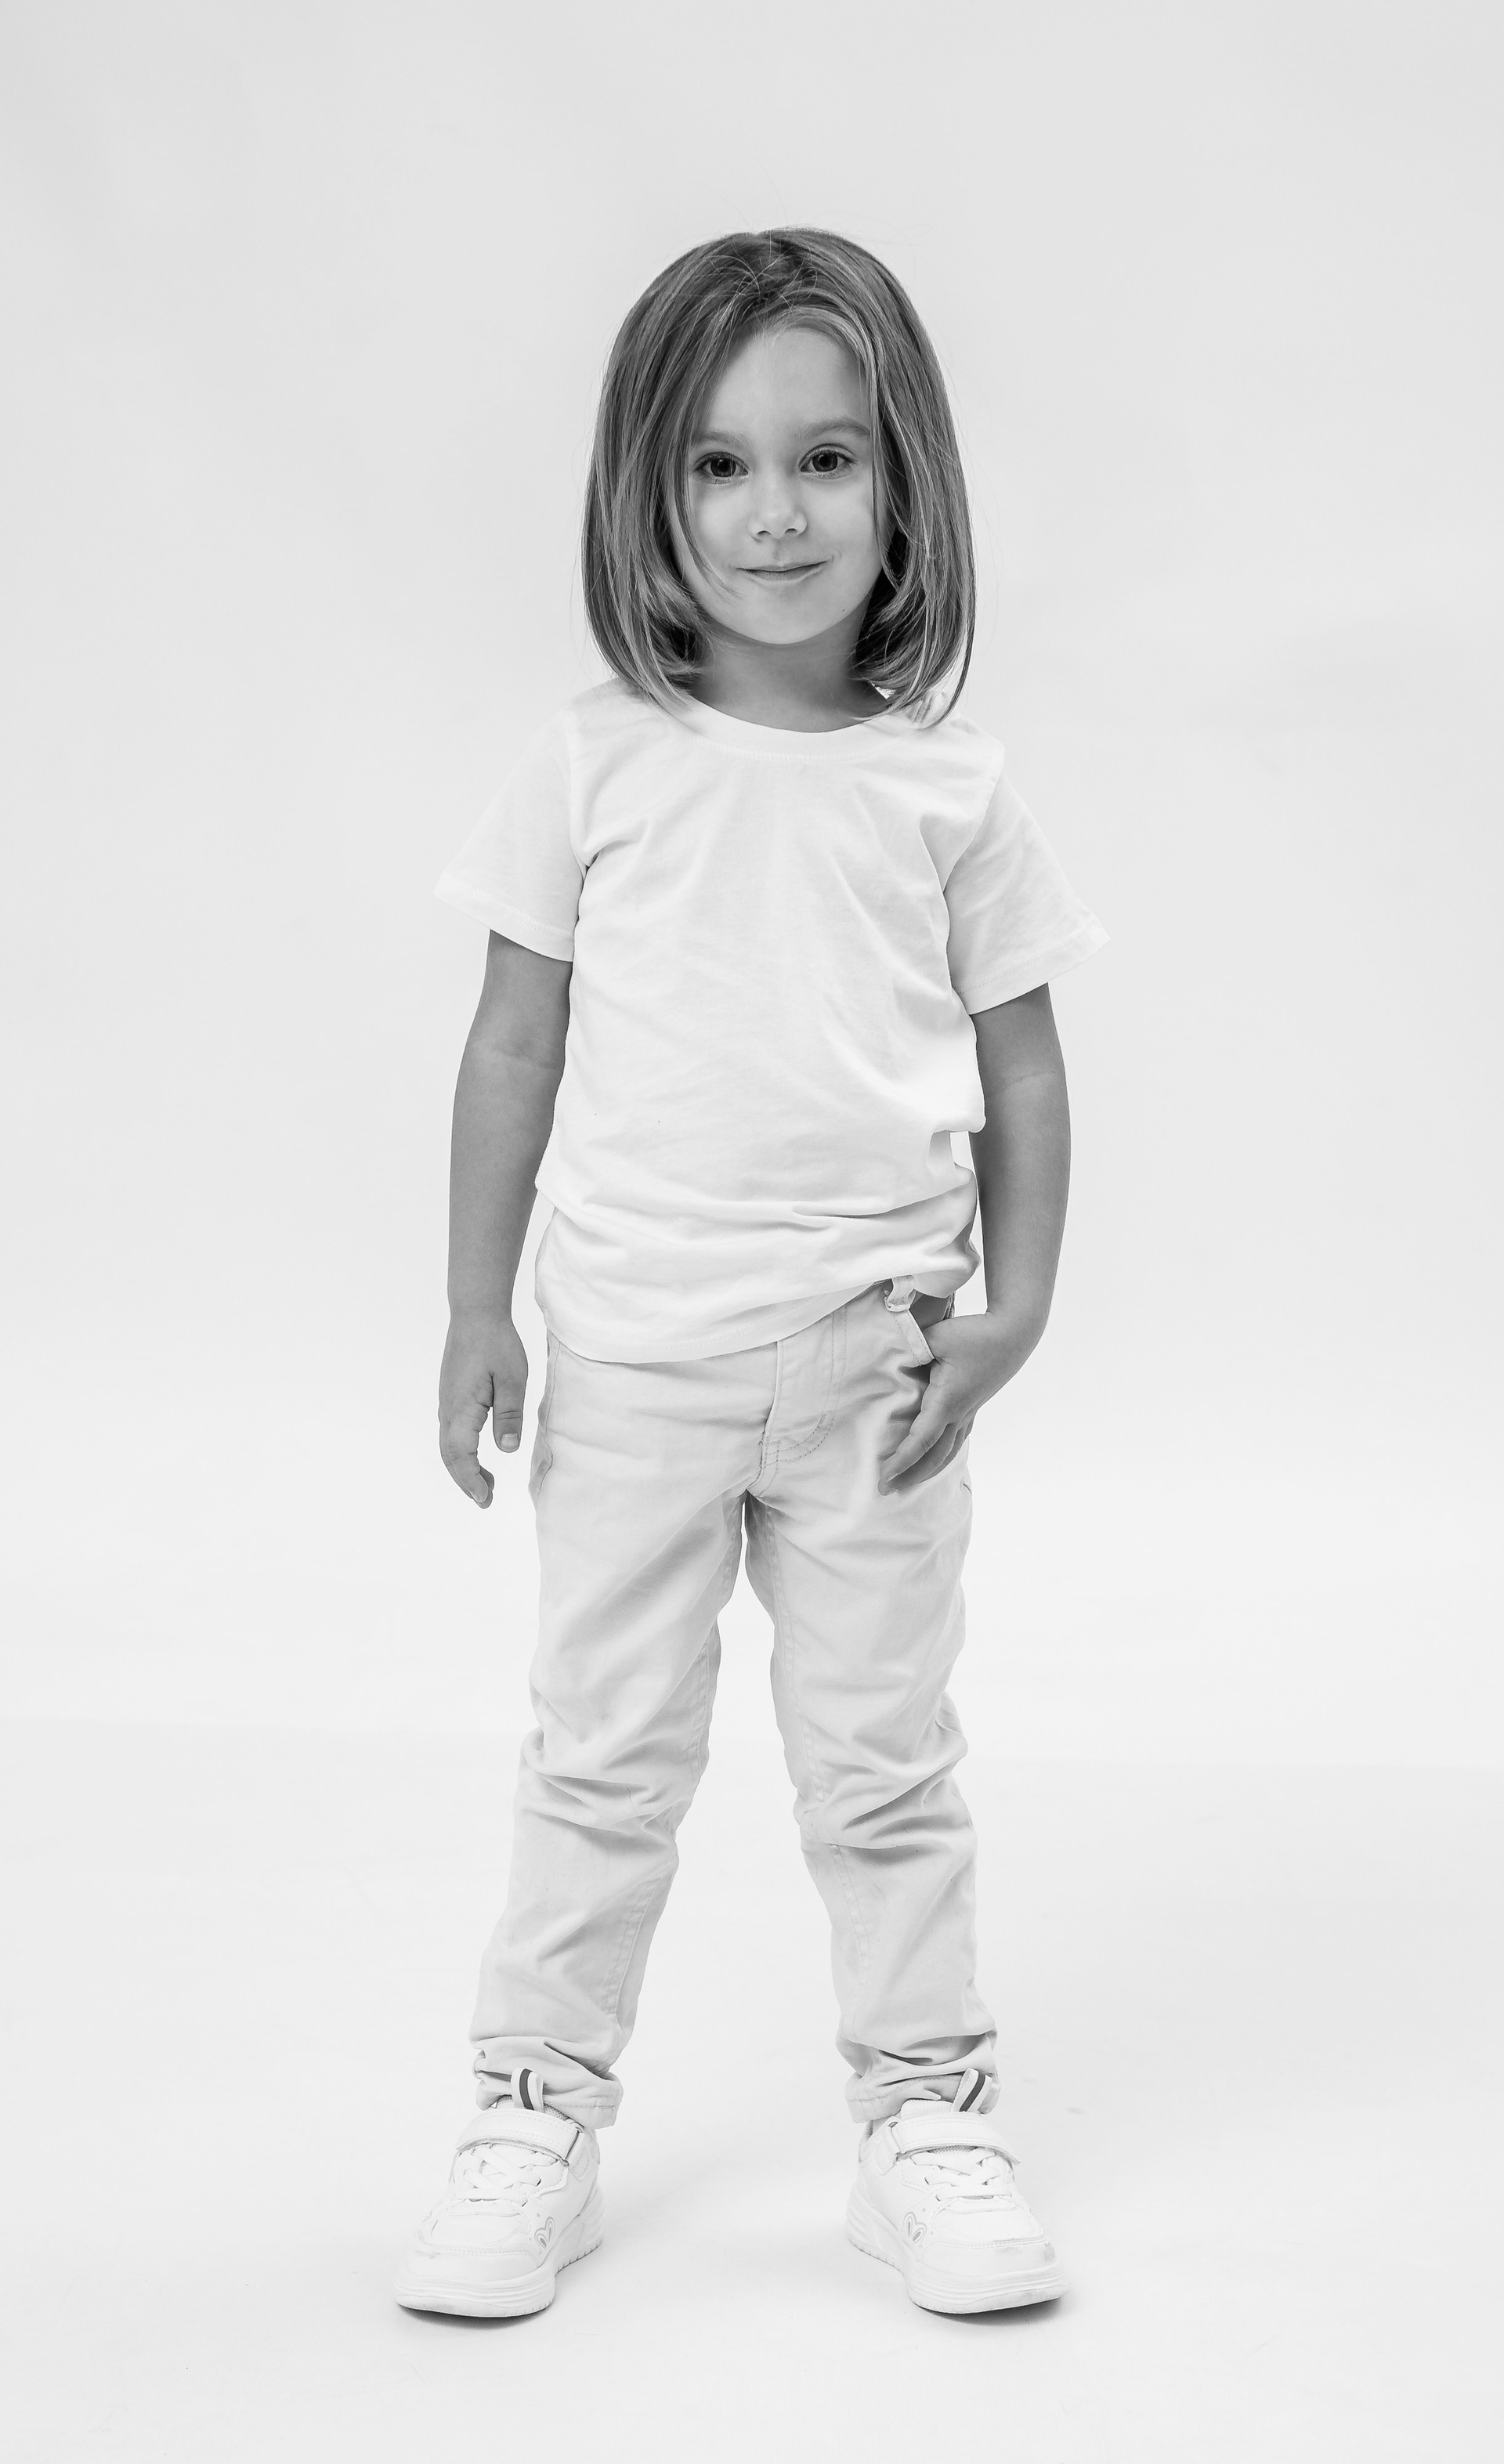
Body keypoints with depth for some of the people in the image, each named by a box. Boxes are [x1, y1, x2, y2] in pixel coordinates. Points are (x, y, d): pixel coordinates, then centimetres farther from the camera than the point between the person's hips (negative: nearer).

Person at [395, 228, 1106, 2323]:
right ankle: (539, 2119, 21)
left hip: (874, 1353, 1)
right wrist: (478, 1311, -1)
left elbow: (1023, 1070, 5)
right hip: (636, 1345, 0)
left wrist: (1012, 1313, -6)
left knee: (884, 1759, 11)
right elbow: (515, 1045, 2)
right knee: (605, 1754, 9)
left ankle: (930, 2114, 24)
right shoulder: (599, 766, -2)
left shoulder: (948, 788, 0)